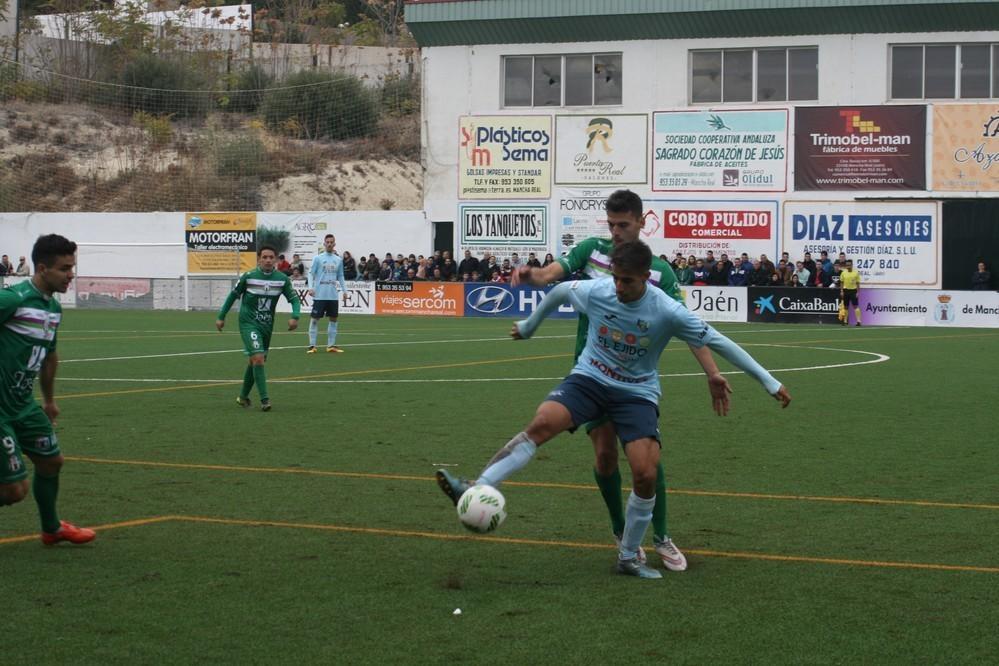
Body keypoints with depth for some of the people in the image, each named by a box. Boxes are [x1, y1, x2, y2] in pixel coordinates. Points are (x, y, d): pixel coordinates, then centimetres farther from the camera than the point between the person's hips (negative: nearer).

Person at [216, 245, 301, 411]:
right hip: (248, 324, -4)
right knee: (258, 358, -19)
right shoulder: (248, 277, -11)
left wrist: (295, 316, -17)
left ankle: (243, 396, 33)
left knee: (255, 361, 15)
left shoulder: (282, 279, -4)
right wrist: (221, 317, 5)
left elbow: (294, 298, 2)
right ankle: (264, 400, -18)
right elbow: (233, 295, 1)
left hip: (267, 325, 5)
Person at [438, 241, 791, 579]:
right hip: (589, 379, 1)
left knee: (646, 474, -16)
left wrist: (770, 381, -7)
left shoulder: (668, 312, -19)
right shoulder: (595, 291, -13)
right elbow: (559, 290, 9)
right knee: (542, 422, -28)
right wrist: (528, 326, 24)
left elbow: (718, 343, -11)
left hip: (638, 393, 0)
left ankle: (629, 556, 5)